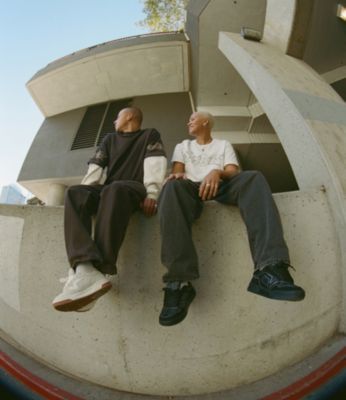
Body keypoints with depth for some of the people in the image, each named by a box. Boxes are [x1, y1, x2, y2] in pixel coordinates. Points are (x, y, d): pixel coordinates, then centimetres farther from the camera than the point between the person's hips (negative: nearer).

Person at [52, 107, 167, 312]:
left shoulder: (150, 135, 13)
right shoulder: (110, 139, 28)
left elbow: (155, 164, -6)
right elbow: (95, 166, 15)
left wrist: (152, 193, -22)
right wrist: (85, 193, -2)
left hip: (135, 188, -5)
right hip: (108, 190, 5)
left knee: (114, 190, -39)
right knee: (74, 193, -25)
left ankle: (99, 271, -48)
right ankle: (85, 270, -48)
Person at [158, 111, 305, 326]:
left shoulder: (223, 145, 27)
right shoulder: (183, 146, 31)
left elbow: (234, 173, 9)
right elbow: (177, 171, 12)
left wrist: (217, 172, -16)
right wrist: (177, 176, -15)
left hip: (222, 186, 1)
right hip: (192, 188, 0)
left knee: (253, 178, -31)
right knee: (173, 186, -37)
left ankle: (269, 269, -48)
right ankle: (180, 282, -50)